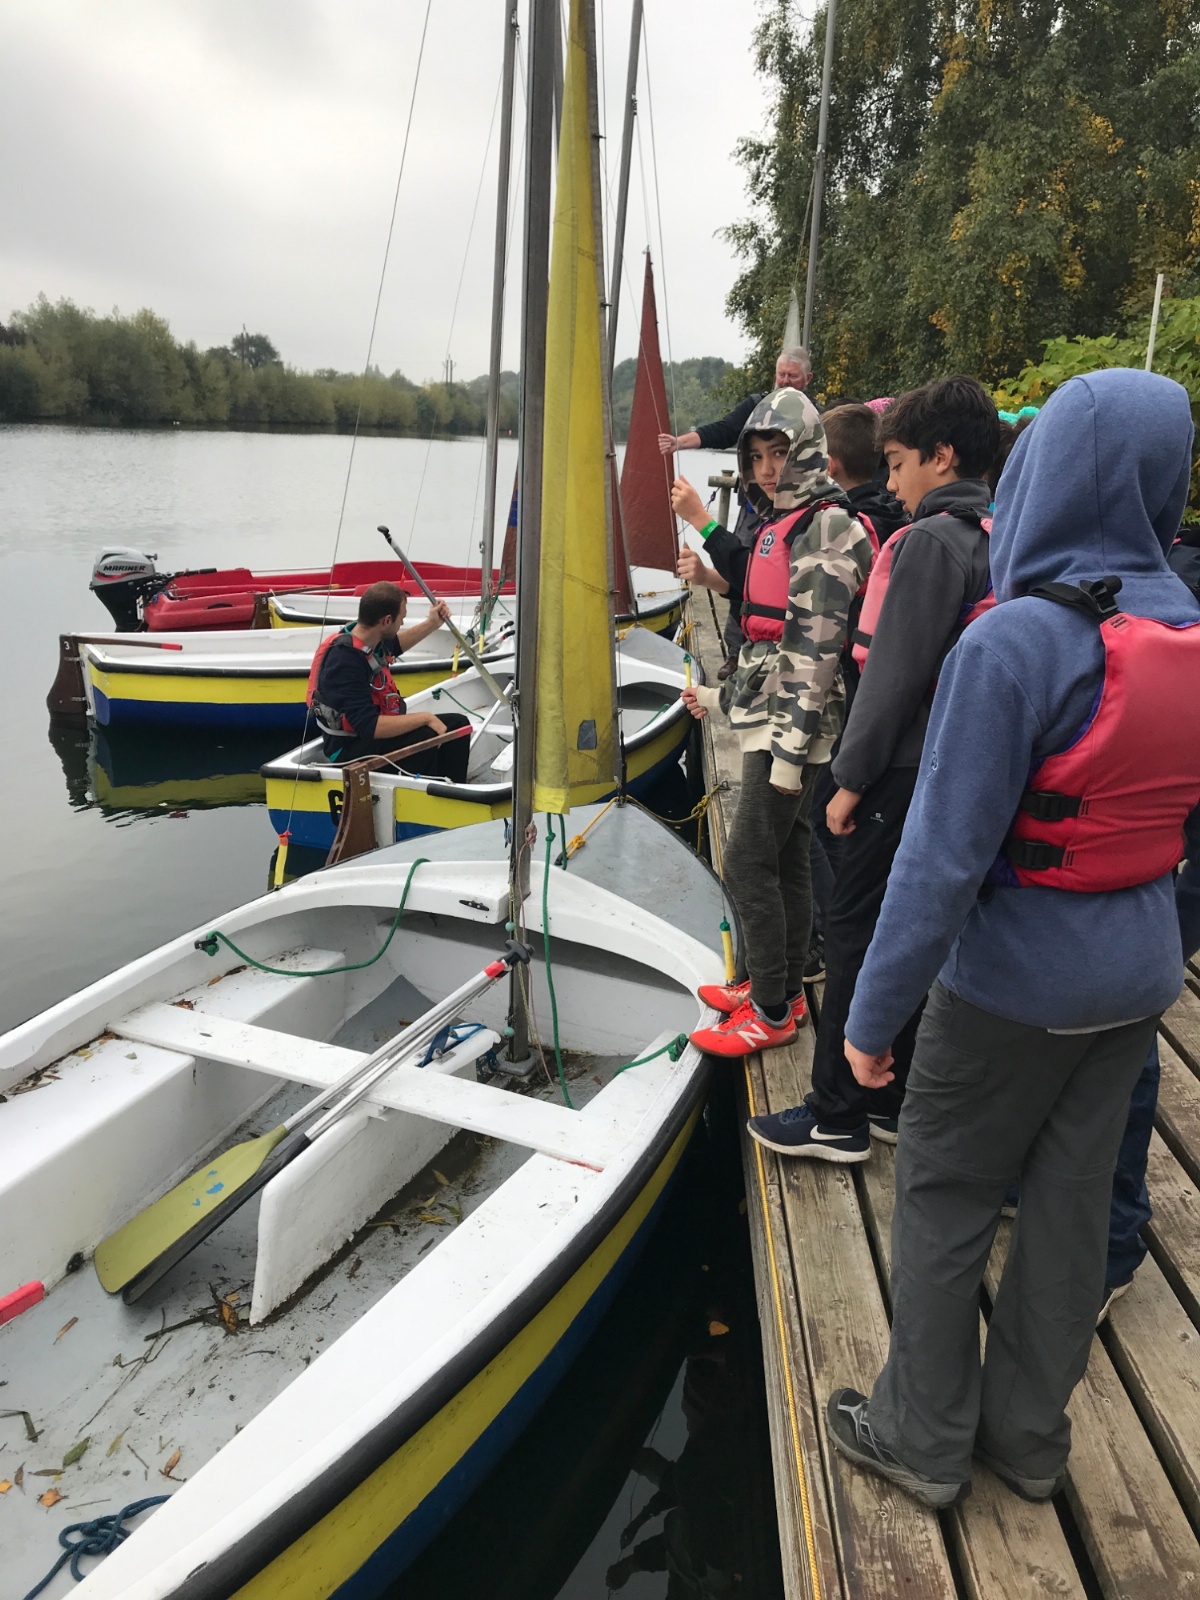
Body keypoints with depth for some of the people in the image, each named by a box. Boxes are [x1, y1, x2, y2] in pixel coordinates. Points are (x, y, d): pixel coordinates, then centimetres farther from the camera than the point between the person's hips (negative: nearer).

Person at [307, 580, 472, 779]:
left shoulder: (370, 639, -2)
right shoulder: (345, 661, -29)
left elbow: (395, 645, 25)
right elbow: (369, 726, -33)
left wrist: (432, 624, 19)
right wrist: (425, 717, -27)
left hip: (373, 731, 10)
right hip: (352, 748, -9)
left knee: (457, 724, 3)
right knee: (424, 738, -32)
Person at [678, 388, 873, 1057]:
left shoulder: (825, 527, -13)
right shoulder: (783, 524, 18)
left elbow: (818, 647, -20)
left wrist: (792, 745, -23)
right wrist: (727, 696, 29)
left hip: (792, 727, -10)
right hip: (771, 720, 10)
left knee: (748, 861, -7)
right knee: (786, 857, 15)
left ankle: (772, 1011, 4)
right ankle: (783, 986, 27)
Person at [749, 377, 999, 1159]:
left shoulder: (933, 540, -15)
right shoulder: (999, 542, 12)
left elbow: (896, 674, -19)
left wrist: (851, 778, -13)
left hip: (909, 771, -9)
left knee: (856, 931, 0)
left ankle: (838, 1115, 9)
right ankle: (893, 1100, 26)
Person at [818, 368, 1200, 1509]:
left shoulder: (1015, 642, -23)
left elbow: (945, 857, -24)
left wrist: (875, 1010, -16)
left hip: (1015, 980, -6)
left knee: (942, 1197, 12)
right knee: (1071, 1197, 19)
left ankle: (924, 1438, 31)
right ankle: (1028, 1434, 38)